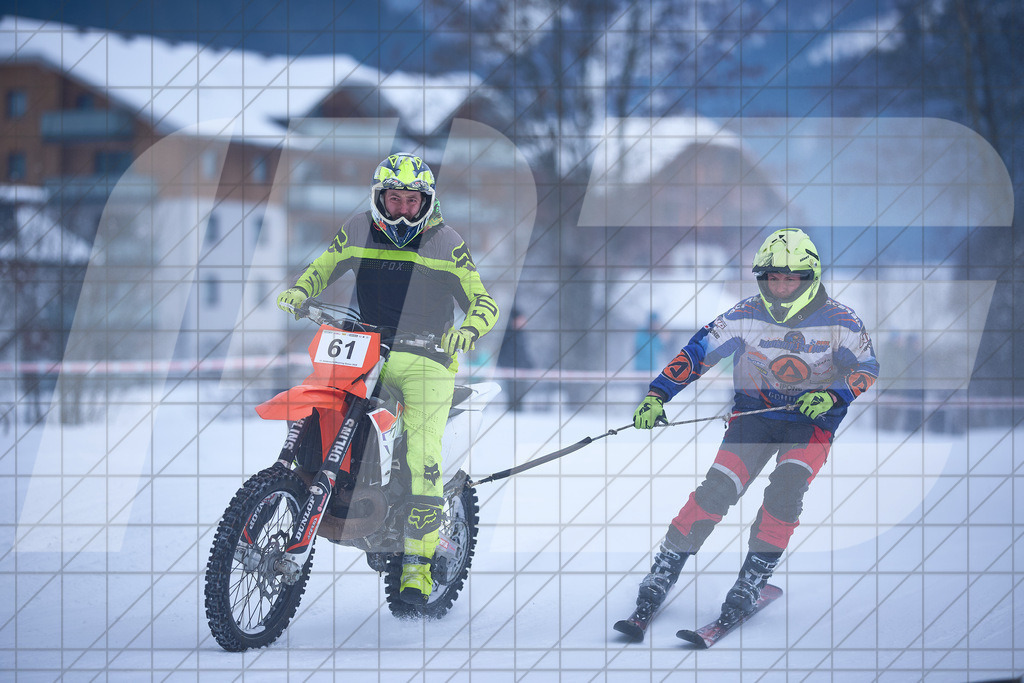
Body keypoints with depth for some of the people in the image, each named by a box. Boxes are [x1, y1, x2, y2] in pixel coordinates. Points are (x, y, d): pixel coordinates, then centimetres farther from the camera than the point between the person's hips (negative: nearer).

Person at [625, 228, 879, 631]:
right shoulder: (746, 317, -7)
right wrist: (657, 396, -13)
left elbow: (867, 370, -5)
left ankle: (751, 583, -15)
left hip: (811, 421, -1)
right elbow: (696, 353, -4)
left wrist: (832, 395, -25)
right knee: (716, 492, -16)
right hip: (754, 413, 1)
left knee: (785, 492, -26)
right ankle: (662, 576, -7)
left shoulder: (839, 322, -10)